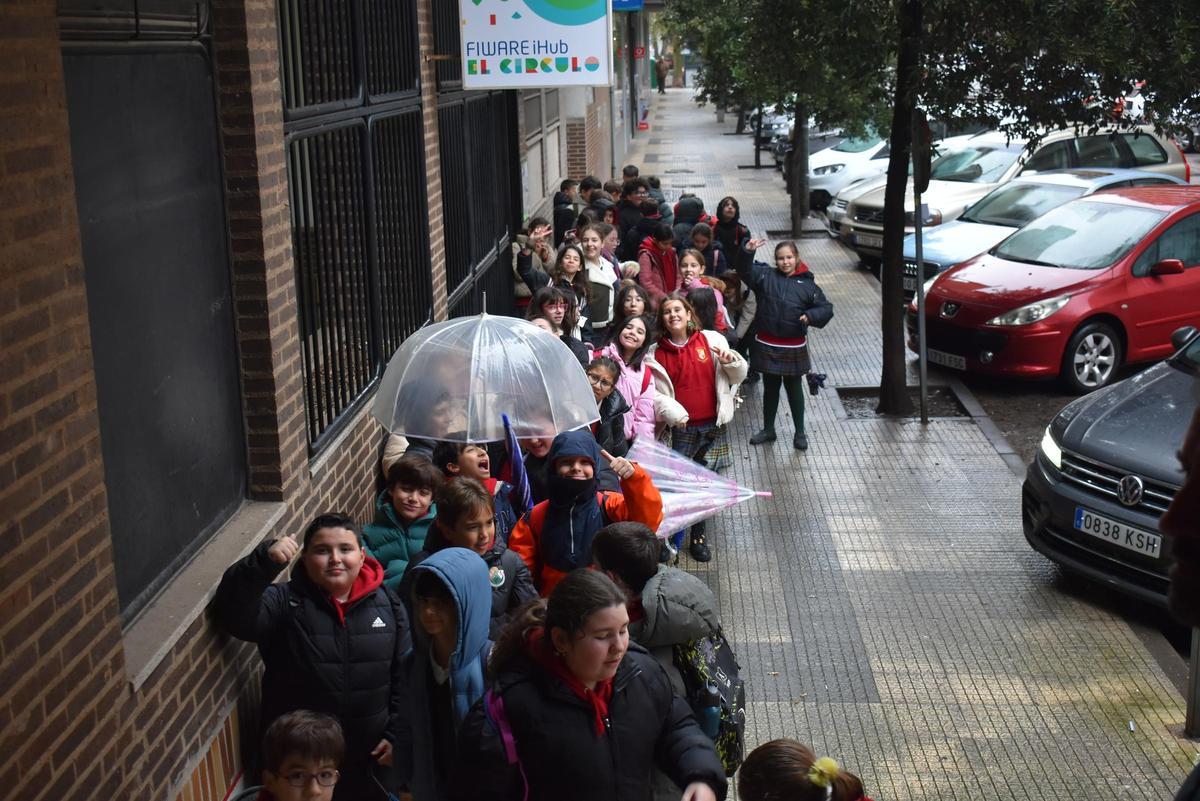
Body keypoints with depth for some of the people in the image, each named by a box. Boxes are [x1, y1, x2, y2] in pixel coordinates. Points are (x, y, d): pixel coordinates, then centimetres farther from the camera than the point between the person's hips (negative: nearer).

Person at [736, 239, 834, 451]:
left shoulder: (807, 284, -3)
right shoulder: (765, 276, -1)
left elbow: (826, 308, -2)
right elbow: (745, 271, -14)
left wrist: (810, 316, -22)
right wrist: (747, 252, -33)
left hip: (794, 348, -1)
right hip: (766, 345, 1)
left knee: (794, 389, 11)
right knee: (770, 388, 15)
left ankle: (800, 433, 24)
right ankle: (768, 430, 30)